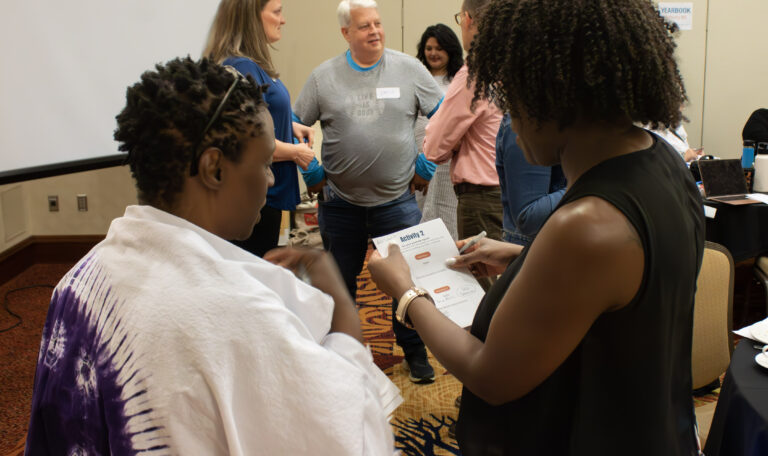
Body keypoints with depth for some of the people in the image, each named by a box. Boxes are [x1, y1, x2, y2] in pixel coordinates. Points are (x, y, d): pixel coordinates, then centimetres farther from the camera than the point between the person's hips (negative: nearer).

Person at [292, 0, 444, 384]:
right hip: (340, 204, 1)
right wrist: (312, 174, 2)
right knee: (340, 282, 14)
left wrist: (426, 166, 1)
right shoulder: (323, 77, 1)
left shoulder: (409, 69, -1)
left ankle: (415, 352, 24)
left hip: (397, 202, -1)